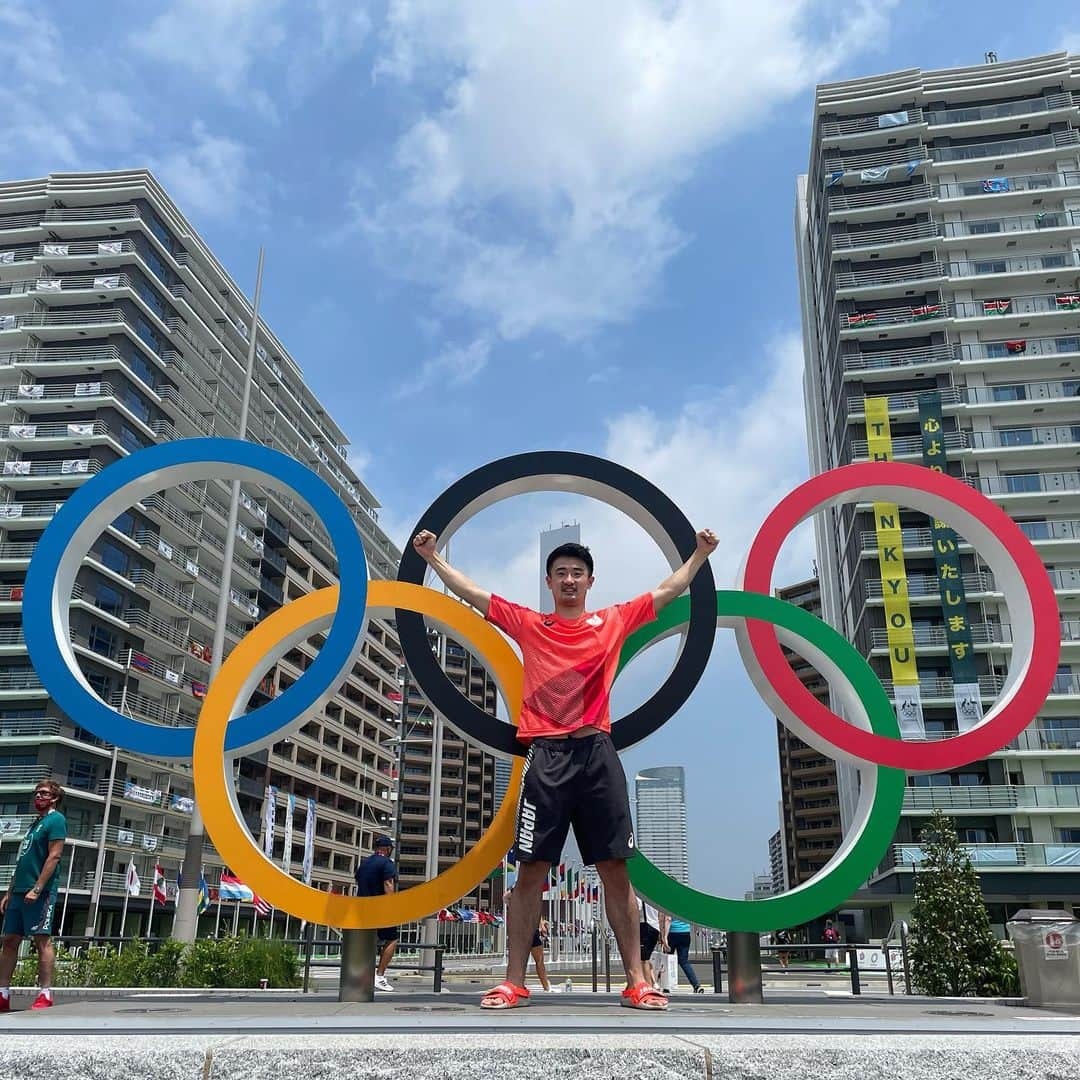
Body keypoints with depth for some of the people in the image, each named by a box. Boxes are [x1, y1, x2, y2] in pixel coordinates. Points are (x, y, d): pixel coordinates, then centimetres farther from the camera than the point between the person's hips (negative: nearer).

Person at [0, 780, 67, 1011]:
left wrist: (36, 889, -20)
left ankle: (45, 995, -8)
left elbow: (54, 856, -14)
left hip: (40, 891, -9)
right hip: (20, 892, 9)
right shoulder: (35, 823, 22)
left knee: (42, 939, -9)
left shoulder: (56, 820, -4)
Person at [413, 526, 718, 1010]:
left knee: (615, 868, 2)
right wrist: (434, 557, 12)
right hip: (546, 755, 0)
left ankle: (636, 981, 8)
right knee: (530, 870, 0)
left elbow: (668, 591, 19)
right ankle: (514, 984, 7)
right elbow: (472, 594, 13)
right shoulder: (528, 624, 12)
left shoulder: (613, 621, 13)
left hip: (597, 753, 1)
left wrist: (699, 554, 16)